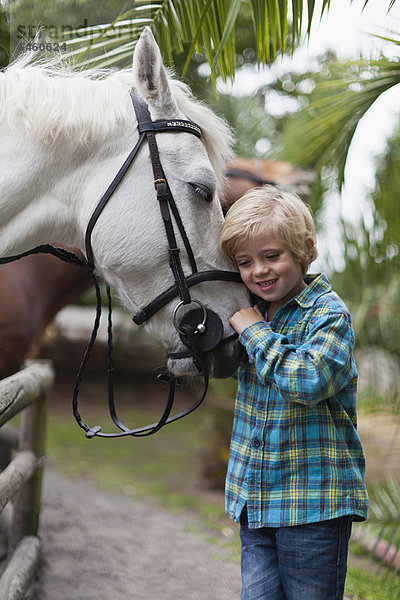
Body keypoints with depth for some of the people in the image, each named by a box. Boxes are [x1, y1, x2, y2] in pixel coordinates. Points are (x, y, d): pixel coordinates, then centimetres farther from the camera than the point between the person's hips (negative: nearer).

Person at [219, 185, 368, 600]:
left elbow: (308, 381, -29)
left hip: (313, 499, -6)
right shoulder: (253, 311, 10)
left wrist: (254, 331, -18)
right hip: (253, 495, 6)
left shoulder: (328, 314, -11)